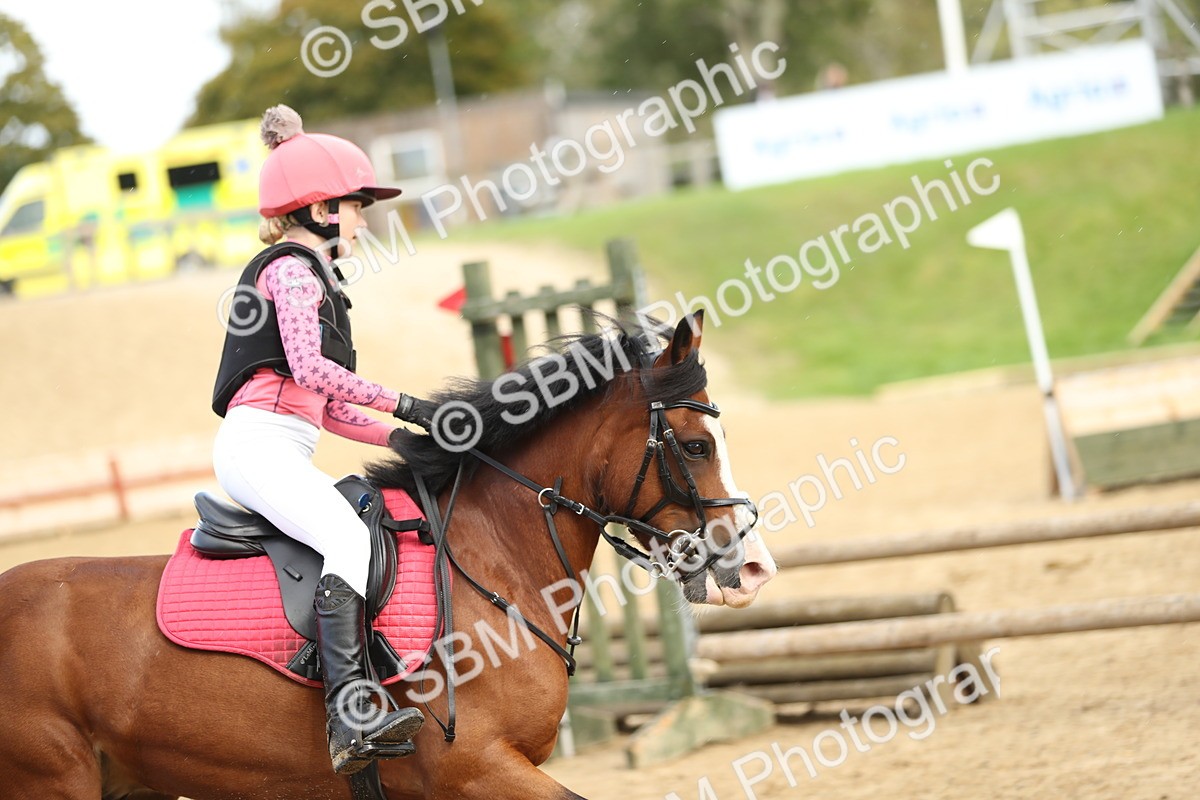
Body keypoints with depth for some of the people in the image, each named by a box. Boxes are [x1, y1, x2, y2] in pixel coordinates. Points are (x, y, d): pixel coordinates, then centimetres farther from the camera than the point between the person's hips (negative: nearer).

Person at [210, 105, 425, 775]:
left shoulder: (312, 278, 27)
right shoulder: (293, 270, -3)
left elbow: (326, 407, 24)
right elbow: (309, 368, -19)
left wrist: (398, 438, 13)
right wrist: (398, 403, -12)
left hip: (281, 453, 11)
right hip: (260, 443, -11)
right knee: (349, 538, -28)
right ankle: (351, 710, -40)